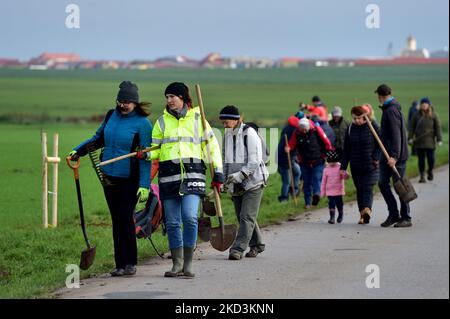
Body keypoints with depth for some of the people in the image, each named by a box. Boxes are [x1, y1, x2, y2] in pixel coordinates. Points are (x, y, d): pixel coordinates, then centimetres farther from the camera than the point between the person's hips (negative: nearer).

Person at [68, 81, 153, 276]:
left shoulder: (142, 123, -8)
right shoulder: (111, 116, 9)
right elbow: (98, 139, 25)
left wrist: (144, 185, -15)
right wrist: (78, 151, 13)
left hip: (129, 180, -6)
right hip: (109, 177, 6)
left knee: (125, 219, -9)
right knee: (116, 221, 6)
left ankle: (130, 263, 1)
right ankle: (120, 265, 10)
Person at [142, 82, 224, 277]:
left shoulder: (197, 118, 8)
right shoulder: (162, 122, 12)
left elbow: (211, 145, 11)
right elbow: (156, 149, 14)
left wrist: (218, 172, 7)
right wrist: (147, 154, -9)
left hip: (193, 173, -2)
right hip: (169, 175, 2)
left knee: (190, 217, -17)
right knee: (172, 222, 2)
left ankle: (188, 263, -9)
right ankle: (177, 264, 12)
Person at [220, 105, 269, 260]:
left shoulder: (249, 134, -13)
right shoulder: (227, 135, 9)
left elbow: (255, 161, -18)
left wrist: (239, 175, -25)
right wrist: (225, 179, 11)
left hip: (253, 181, -7)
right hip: (236, 184, 7)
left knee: (247, 217, -11)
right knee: (242, 217, 11)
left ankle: (238, 248, -15)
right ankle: (256, 245, 26)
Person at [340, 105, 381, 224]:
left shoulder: (372, 126, -5)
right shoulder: (351, 128, 6)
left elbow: (379, 144, 0)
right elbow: (346, 149, 10)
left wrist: (376, 158, -15)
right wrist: (343, 167, 8)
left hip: (370, 165, -4)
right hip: (356, 166, 4)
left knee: (368, 188, -17)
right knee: (359, 190, 6)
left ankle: (367, 209, -32)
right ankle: (362, 214, 10)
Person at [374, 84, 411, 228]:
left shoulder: (392, 111, -16)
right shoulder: (388, 109, 16)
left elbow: (396, 135, -23)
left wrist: (394, 156, -28)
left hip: (396, 156, -10)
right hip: (387, 156, 10)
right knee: (383, 183, 8)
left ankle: (406, 218, 3)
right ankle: (393, 214, 14)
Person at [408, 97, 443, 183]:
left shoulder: (433, 115, 1)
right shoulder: (417, 115, 3)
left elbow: (438, 127, 0)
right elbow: (412, 127, 6)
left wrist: (439, 139, -5)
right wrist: (410, 138, -2)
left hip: (430, 141, -1)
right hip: (419, 141, 1)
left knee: (430, 158, -2)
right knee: (421, 159, 1)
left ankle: (430, 171, 27)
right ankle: (422, 176, 7)